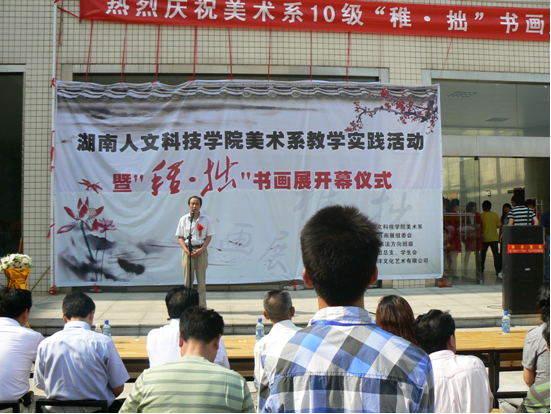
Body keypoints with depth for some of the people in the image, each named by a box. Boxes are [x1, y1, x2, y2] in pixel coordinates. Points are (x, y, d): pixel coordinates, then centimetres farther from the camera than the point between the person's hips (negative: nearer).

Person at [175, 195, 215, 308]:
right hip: (187, 251, 0)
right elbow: (180, 237, 4)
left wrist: (201, 250, -11)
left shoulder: (205, 219, 3)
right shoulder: (184, 219, 4)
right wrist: (186, 250, -11)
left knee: (201, 280, 4)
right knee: (187, 280, 2)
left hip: (201, 251, 0)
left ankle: (202, 306, 10)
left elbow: (209, 237, 2)